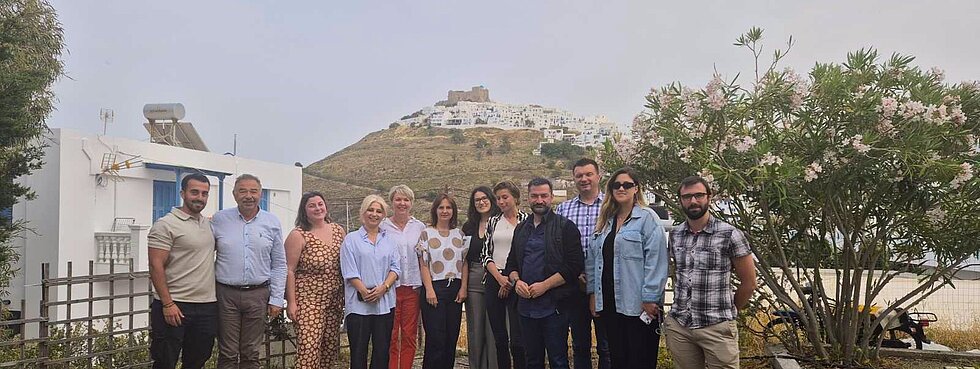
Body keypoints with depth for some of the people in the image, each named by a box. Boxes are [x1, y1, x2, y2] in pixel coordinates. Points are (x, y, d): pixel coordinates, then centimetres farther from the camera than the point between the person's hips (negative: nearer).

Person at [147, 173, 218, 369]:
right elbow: (156, 267, -13)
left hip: (207, 307, 6)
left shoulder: (209, 224, 13)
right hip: (174, 307, -6)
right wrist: (167, 304, -18)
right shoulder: (165, 225, -8)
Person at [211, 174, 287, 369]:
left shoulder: (272, 223, 4)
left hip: (258, 294, 1)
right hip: (226, 293, -1)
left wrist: (276, 299, 2)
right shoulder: (219, 219, 2)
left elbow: (279, 265, 6)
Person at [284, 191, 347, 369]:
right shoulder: (298, 235, -7)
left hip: (335, 300, 5)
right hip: (308, 300, -5)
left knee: (331, 347, 10)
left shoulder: (339, 231, 7)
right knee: (308, 347, -11)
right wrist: (291, 302, -11)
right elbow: (289, 270, -7)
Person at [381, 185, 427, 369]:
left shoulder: (420, 227, 9)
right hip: (390, 286, -2)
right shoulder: (382, 226, 2)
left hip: (413, 287, 2)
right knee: (390, 336, 1)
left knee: (410, 335, 8)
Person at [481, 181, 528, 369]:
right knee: (499, 337, 8)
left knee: (517, 339, -8)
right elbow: (486, 253, 8)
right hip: (494, 281, 4)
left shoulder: (526, 220, 1)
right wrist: (499, 277, -6)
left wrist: (512, 280, -7)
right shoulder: (493, 222, 12)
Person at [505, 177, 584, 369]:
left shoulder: (565, 227, -4)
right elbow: (511, 263, 19)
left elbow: (574, 266, -11)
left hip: (554, 306, -5)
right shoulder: (521, 229, 14)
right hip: (526, 306, 5)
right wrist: (516, 281, -2)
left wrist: (545, 285, -16)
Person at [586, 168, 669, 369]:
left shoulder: (647, 218, -7)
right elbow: (593, 260, 16)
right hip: (609, 304, 6)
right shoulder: (605, 221, 14)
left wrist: (650, 299, -16)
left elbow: (655, 261, -13)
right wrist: (593, 293, 11)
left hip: (638, 305, -6)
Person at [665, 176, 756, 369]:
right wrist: (682, 309, 12)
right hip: (678, 326, 4)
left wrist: (728, 312, 9)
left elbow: (748, 283, 1)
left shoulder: (729, 235, -6)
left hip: (717, 328, -4)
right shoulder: (674, 235, 7)